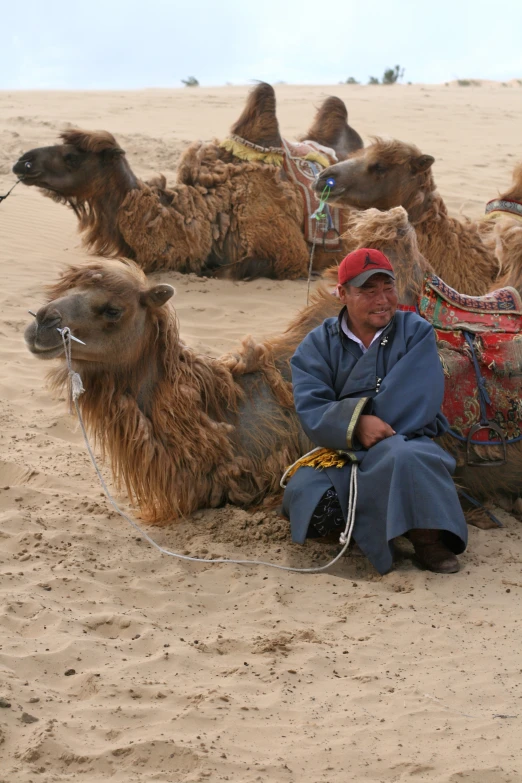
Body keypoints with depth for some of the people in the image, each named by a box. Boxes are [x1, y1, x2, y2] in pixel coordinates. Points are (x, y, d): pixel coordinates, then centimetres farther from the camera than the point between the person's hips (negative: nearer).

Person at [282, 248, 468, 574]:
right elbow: (311, 411, -10)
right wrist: (356, 423, -29)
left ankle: (427, 537, -19)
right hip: (339, 451, 2)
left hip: (406, 441, -2)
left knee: (404, 458, -38)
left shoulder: (416, 333, 0)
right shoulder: (318, 345, 5)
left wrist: (373, 437, -21)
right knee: (303, 491, -28)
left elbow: (416, 400, -13)